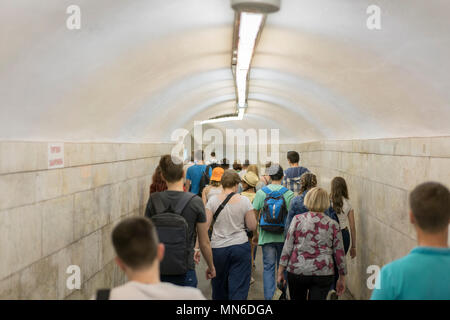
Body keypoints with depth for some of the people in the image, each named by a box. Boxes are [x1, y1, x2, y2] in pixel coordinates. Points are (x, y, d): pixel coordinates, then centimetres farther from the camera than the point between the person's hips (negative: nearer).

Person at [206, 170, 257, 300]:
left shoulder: (213, 200, -4)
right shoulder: (244, 201, -5)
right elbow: (252, 226, -3)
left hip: (218, 247, 1)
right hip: (240, 247, -1)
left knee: (219, 286, 17)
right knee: (239, 288, 1)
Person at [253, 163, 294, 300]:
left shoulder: (261, 192, -3)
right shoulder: (288, 193, -6)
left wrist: (255, 233, 9)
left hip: (266, 236, 0)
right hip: (284, 236, 0)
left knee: (268, 267, 5)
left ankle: (268, 296, 2)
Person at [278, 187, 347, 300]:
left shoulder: (298, 219, -2)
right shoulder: (332, 224, 0)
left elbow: (287, 248, -3)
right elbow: (339, 253, 4)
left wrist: (281, 271, 4)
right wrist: (342, 278, 13)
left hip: (297, 271, 0)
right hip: (323, 274, 0)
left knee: (297, 298, 18)